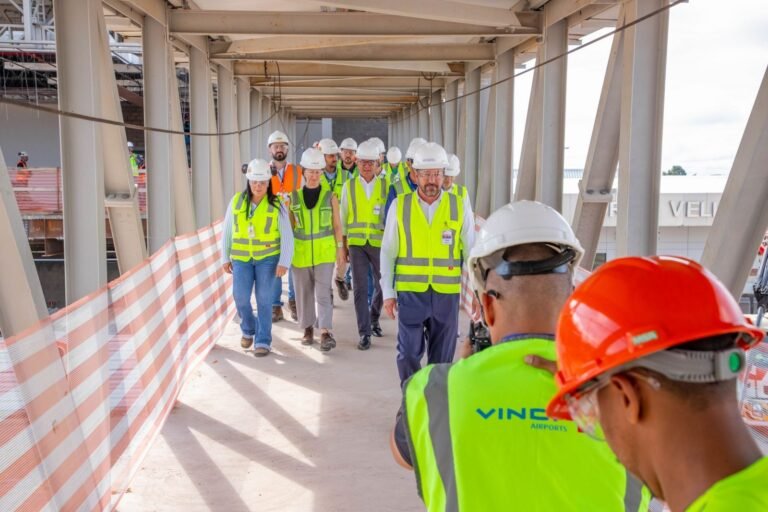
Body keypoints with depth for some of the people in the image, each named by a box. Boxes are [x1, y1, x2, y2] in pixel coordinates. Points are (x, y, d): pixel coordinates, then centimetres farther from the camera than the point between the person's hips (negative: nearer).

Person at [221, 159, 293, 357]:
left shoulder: (276, 205, -7)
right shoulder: (237, 201, -1)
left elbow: (287, 236, -7)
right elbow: (227, 232, 6)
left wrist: (284, 262, -15)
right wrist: (225, 258, 6)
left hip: (268, 258, -2)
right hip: (241, 258, 2)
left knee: (264, 298, -5)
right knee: (241, 297, -5)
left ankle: (263, 341, 8)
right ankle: (248, 329, 24)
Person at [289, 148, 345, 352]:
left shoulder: (330, 197, 1)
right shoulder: (294, 197, 5)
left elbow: (337, 225, 5)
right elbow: (289, 226, 10)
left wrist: (340, 250, 2)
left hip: (324, 252, -2)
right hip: (301, 253, 2)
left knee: (322, 293, -9)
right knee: (304, 293, 11)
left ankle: (326, 331, -9)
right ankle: (308, 328, 26)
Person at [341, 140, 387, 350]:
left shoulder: (386, 186, 3)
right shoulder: (349, 186, 5)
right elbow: (343, 218, 9)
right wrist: (343, 246, 7)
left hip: (379, 243, 1)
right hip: (356, 243, 0)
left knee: (381, 285, 10)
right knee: (360, 288, -3)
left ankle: (374, 318, 37)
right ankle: (364, 333, 3)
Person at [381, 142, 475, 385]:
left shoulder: (459, 207, 1)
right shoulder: (399, 206, 1)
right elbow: (388, 253, 4)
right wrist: (388, 292, 1)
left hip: (447, 293, 1)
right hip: (410, 292, -1)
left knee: (442, 356, 10)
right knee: (409, 353, 0)